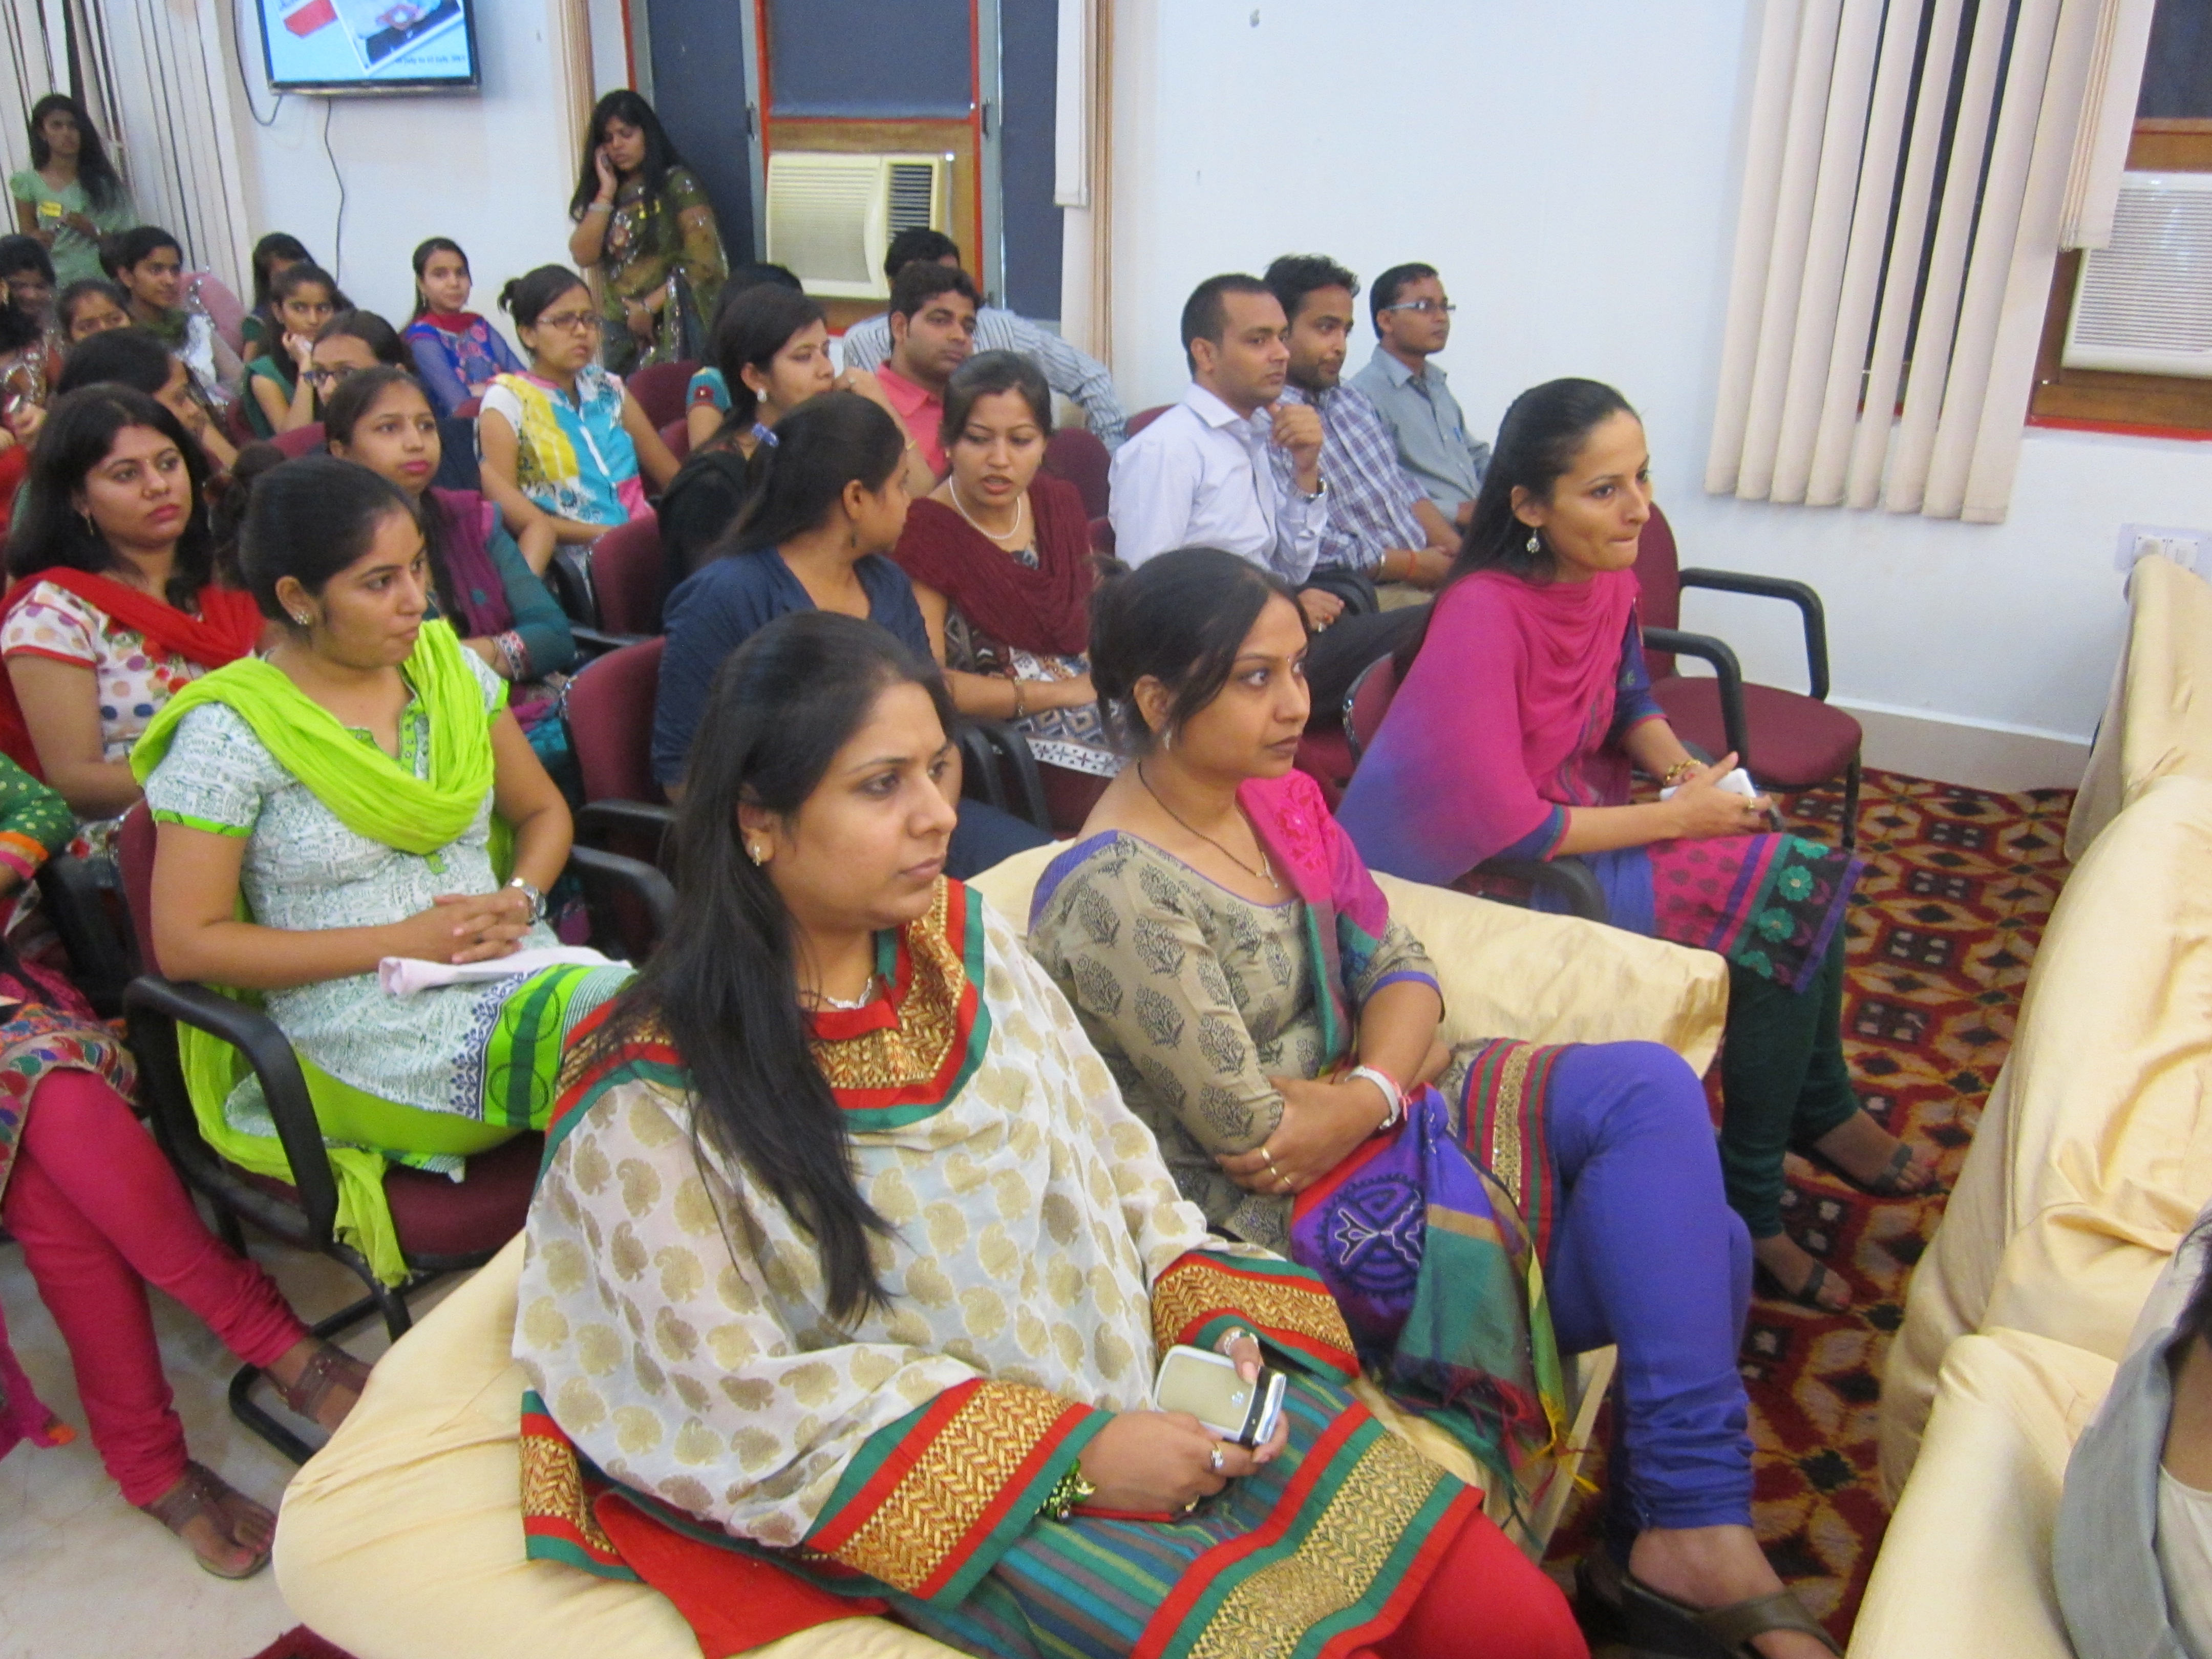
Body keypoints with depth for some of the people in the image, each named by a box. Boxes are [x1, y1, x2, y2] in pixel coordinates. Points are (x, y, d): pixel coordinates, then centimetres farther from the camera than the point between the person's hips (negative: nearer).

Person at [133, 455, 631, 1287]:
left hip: (519, 972, 5)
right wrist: (401, 942, -11)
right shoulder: (231, 729, -5)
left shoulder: (449, 666, 10)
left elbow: (542, 812, 19)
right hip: (371, 1039, -5)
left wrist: (521, 897, -3)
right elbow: (186, 942, -6)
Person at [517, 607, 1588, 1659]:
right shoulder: (656, 1098, -14)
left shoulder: (964, 939, 1)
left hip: (1154, 1390, 5)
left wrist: (1210, 1317, -7)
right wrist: (1072, 1458, -16)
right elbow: (754, 1392, -12)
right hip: (964, 1494, -4)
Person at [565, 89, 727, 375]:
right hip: (619, 333, 5)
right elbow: (583, 255, 2)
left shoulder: (677, 184, -2)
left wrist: (649, 307, -13)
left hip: (671, 330, -5)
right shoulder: (599, 193, 15)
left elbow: (703, 264, -11)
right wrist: (607, 191, 1)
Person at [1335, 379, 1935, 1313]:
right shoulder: (1484, 614, -26)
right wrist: (1678, 818, -17)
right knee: (1779, 897, -13)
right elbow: (1506, 827, -26)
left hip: (1583, 822, 8)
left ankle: (1820, 1113, 20)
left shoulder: (1609, 578, -2)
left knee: (1810, 878, -4)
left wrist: (1682, 765, -5)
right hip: (1491, 876, -8)